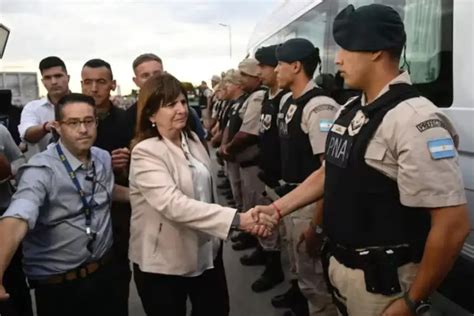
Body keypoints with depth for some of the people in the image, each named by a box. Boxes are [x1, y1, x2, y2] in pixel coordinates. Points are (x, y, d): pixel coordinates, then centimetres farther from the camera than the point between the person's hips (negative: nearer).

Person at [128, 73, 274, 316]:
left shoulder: (192, 140, 4)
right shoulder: (145, 152, -19)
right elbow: (173, 204, -32)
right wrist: (236, 219, -38)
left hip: (206, 252, 7)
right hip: (164, 262, -6)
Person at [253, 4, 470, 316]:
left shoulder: (414, 119, -22)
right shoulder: (350, 111, 4)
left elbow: (453, 224, -23)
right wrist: (278, 207, 8)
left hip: (383, 279, -7)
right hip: (339, 265, 8)